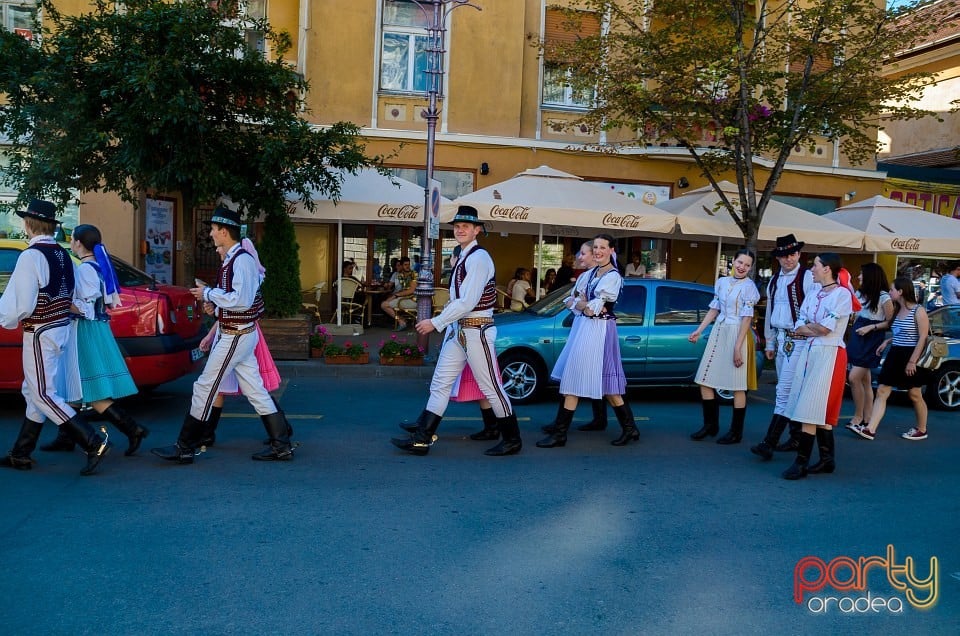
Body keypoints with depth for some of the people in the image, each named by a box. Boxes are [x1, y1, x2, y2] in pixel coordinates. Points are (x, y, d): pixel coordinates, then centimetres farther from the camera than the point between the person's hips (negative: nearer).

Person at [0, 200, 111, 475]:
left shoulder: (31, 256, -17)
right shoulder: (63, 255, 7)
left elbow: (22, 305, -20)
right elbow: (69, 296, 8)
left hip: (40, 334, -9)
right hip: (61, 328, 9)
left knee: (44, 395, -2)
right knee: (34, 392, 17)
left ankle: (95, 443, -8)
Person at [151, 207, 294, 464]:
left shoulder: (242, 260, -18)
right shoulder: (233, 259, 12)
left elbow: (242, 300, -26)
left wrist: (209, 294, -16)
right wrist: (215, 302, 7)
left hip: (236, 336, -10)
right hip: (239, 334, 10)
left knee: (205, 387, -1)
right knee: (255, 390, 11)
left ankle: (185, 448, 10)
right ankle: (281, 445, 15)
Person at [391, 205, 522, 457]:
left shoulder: (478, 258, -15)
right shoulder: (463, 258, 14)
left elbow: (468, 302, -22)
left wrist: (435, 323, -19)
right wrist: (445, 325, 8)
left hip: (476, 330, -9)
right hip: (458, 329, 9)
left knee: (490, 387, 1)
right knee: (440, 384, 8)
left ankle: (512, 440, 15)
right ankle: (421, 439, 13)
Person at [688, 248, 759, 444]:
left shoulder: (749, 287, -8)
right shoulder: (722, 282, 10)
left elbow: (747, 318, -12)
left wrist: (738, 347, -17)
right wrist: (698, 331, 10)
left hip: (737, 335, -6)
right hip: (718, 333, 6)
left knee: (737, 386, 1)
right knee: (705, 381, 7)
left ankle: (736, 432, 11)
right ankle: (710, 425, 21)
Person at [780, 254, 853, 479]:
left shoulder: (842, 294, -7)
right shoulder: (812, 296, 15)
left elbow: (825, 328, -15)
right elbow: (798, 328, 8)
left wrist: (808, 325, 2)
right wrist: (816, 328, -9)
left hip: (829, 355, -8)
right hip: (809, 352, 8)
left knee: (811, 409, -10)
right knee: (819, 411, 10)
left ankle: (801, 462, -9)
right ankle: (827, 459, 18)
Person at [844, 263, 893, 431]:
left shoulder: (884, 297, -9)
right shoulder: (860, 293, 12)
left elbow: (890, 322, -8)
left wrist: (871, 327, -15)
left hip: (871, 340, -7)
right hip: (857, 337, 7)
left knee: (854, 378, -14)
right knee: (865, 381, 9)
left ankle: (858, 416, -1)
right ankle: (866, 418, 14)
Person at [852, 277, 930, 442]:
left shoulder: (918, 311, -11)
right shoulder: (898, 311, 13)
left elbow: (923, 338, -14)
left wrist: (912, 361, -19)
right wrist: (887, 341, 8)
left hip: (911, 356, -8)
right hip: (895, 355, 8)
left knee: (915, 395, 6)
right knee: (881, 391, -2)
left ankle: (922, 430, 25)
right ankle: (870, 429, -7)